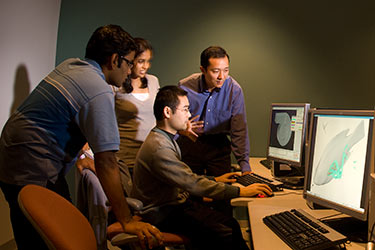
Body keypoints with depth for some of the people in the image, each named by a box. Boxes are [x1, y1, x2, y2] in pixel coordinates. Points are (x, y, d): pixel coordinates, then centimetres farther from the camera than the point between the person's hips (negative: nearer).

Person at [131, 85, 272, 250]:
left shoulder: (166, 138, 10)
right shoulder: (158, 147, -24)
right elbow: (193, 184, -26)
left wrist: (215, 179, 13)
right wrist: (240, 192, -23)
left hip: (176, 201, 9)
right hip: (161, 213, -9)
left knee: (231, 224, -5)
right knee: (223, 233, -19)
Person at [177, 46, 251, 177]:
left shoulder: (234, 89, -13)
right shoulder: (185, 86, -15)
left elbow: (239, 130, -13)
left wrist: (245, 166, -18)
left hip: (219, 146, 0)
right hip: (189, 145, 0)